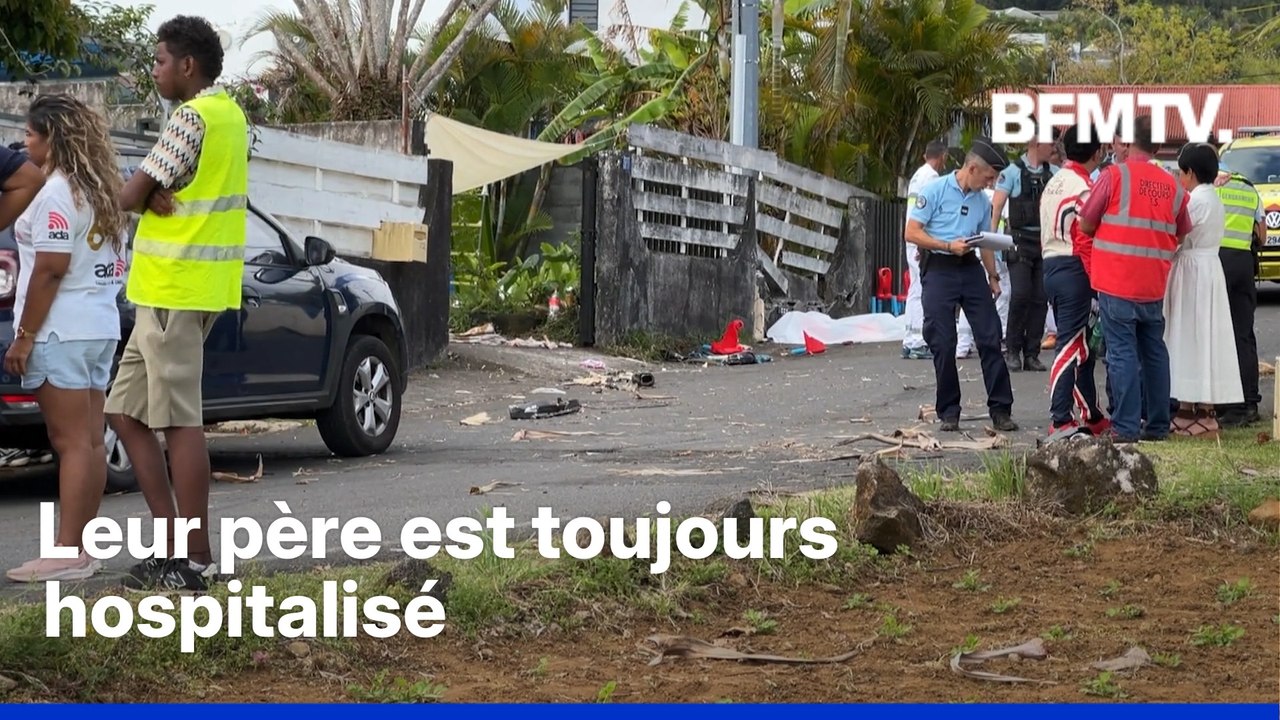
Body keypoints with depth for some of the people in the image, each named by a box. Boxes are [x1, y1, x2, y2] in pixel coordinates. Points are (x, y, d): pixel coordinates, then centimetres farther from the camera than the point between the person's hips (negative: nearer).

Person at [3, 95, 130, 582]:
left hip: (61, 332, -9)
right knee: (89, 441, 8)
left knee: (72, 443, -10)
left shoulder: (57, 193, -13)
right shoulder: (102, 190, 15)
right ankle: (82, 549, 11)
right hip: (100, 327, 9)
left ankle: (68, 555, -10)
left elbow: (51, 269, -19)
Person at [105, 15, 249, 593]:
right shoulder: (229, 114, 16)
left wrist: (151, 195, 6)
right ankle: (172, 539, 11)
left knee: (180, 423, -7)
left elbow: (130, 196, -14)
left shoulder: (193, 116, -14)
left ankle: (195, 561, -4)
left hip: (176, 289, -10)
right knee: (126, 412, 12)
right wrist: (162, 195, -3)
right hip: (171, 287, 10)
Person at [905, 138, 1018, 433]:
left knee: (990, 338, -3)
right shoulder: (935, 191, -5)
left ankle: (1000, 409, 2)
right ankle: (949, 412, 7)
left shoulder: (982, 201, 14)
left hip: (971, 269, 5)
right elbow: (912, 233, -8)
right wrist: (949, 246, -16)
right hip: (939, 269, -5)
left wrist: (993, 277, 16)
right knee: (943, 345, -3)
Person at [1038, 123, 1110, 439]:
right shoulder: (1084, 188, -13)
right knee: (1071, 347, -9)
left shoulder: (1052, 185, 16)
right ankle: (1061, 422, -12)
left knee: (1081, 348, 15)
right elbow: (1085, 241, -18)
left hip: (1051, 269, 9)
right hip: (1075, 272, -9)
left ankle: (1091, 417, 22)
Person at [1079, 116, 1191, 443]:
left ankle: (1126, 427, -5)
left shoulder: (1115, 176, -9)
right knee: (1154, 352, 13)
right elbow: (1182, 235, 13)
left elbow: (1085, 226, -3)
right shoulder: (1173, 186, 4)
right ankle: (1158, 425, 17)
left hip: (1117, 283, -5)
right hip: (1154, 286, 5)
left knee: (1123, 353, -3)